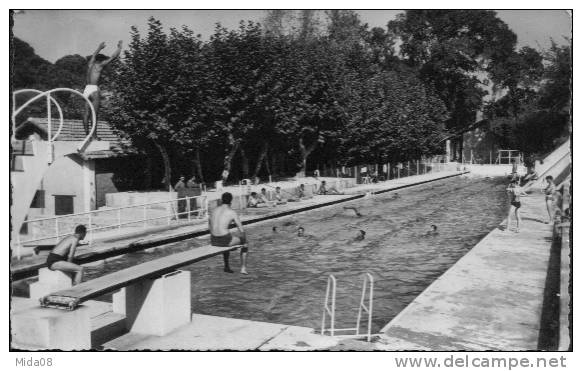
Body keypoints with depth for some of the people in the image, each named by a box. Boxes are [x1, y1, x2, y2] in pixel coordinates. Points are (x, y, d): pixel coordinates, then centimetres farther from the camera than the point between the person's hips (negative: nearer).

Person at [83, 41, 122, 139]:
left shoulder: (90, 64, 17)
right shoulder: (100, 65, 1)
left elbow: (94, 55, 40)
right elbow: (113, 57, 4)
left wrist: (99, 48, 57)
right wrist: (119, 47, 19)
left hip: (86, 89, 7)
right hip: (94, 89, -7)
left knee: (86, 113, 5)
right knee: (94, 114, -7)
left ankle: (87, 134, 6)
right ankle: (94, 136, -8)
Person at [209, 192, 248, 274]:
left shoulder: (214, 210, 11)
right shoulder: (232, 212, -5)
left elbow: (209, 227, 22)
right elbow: (241, 230, -4)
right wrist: (243, 238, 16)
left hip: (213, 241, 6)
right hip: (225, 239, -6)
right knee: (245, 243, 23)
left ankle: (227, 266, 49)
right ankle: (243, 268, 25)